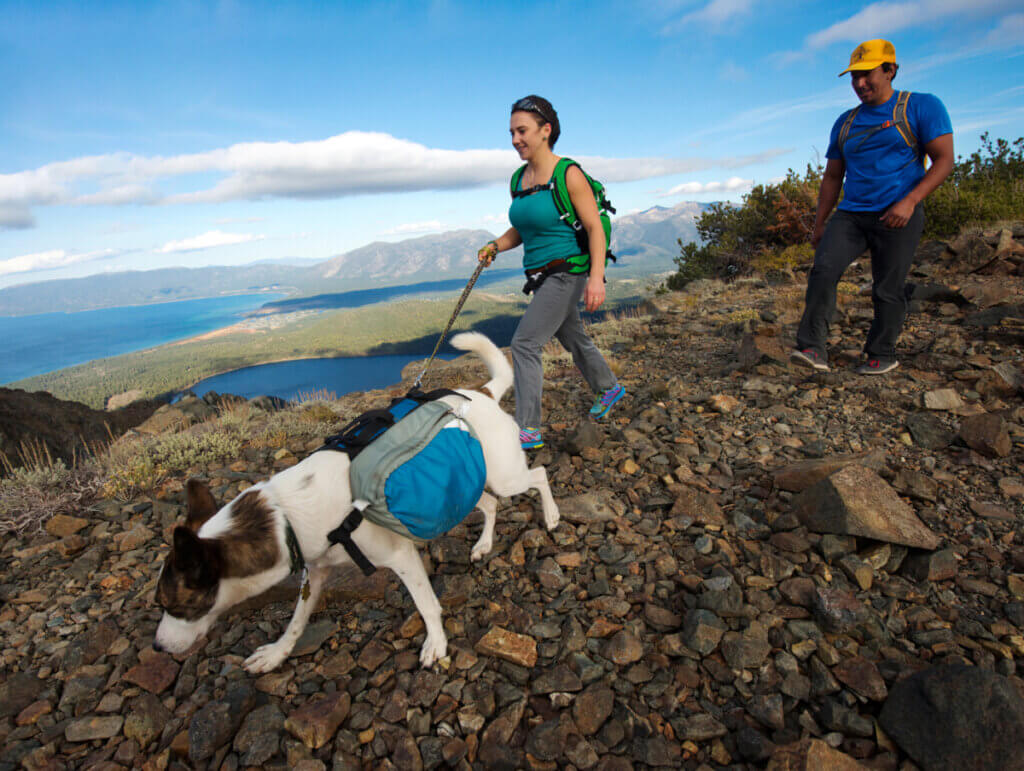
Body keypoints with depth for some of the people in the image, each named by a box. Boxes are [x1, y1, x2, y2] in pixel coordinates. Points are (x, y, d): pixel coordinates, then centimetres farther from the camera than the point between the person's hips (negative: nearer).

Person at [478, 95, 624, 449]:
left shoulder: (568, 174, -12)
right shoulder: (519, 180, 8)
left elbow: (595, 227, -15)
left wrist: (596, 277, -26)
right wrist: (495, 246, -2)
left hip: (565, 273, -8)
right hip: (540, 276, 8)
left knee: (524, 343, -15)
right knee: (573, 339, 22)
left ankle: (527, 429, -8)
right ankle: (609, 388, 47)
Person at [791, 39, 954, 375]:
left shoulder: (921, 107, 2)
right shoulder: (845, 123, 16)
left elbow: (944, 160, -4)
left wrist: (909, 201, -19)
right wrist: (819, 225, 16)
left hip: (896, 217, -3)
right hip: (850, 215, 4)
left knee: (888, 290, -2)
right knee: (823, 269, -20)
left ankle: (882, 355, 15)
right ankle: (813, 349, -23)